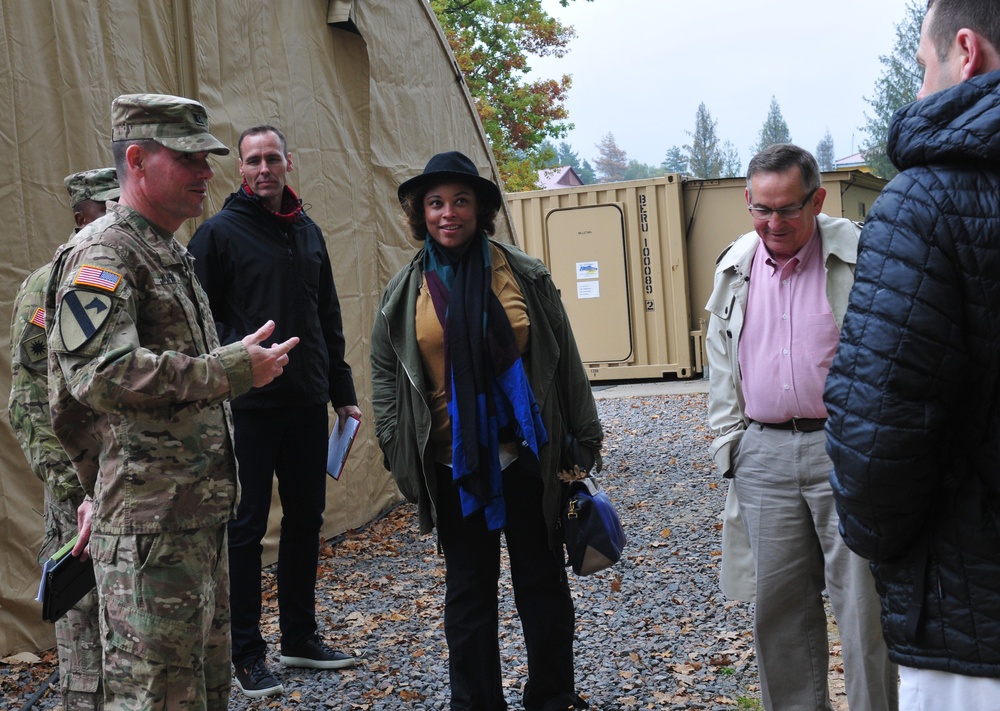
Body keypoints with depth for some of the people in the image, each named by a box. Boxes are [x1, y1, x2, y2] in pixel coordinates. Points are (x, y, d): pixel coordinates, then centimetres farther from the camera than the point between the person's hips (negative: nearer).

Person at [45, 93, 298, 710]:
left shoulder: (170, 255, 20)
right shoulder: (103, 254, -12)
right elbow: (102, 373, -27)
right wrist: (234, 369, -22)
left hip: (201, 514, 10)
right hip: (150, 527, -10)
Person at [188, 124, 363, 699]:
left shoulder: (308, 231, 12)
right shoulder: (220, 233, -6)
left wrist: (342, 391, 15)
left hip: (308, 403, 6)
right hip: (248, 407, -6)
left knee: (306, 519, 12)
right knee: (247, 527, 0)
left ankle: (301, 635, 26)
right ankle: (246, 652, 11)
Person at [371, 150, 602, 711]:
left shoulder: (525, 276, 0)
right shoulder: (405, 292, 2)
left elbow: (565, 360, 3)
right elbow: (384, 376, 8)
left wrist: (585, 435, 3)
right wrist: (398, 453, 2)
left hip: (527, 455, 0)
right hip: (453, 465, 1)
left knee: (543, 582, 10)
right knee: (468, 592, 10)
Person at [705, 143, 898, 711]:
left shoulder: (860, 256, -5)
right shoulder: (734, 267, 10)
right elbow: (721, 362, 17)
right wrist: (728, 441, 12)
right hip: (763, 455, 4)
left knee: (862, 601, -2)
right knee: (779, 603, 10)